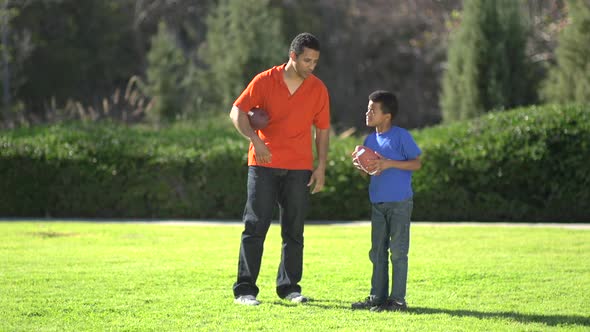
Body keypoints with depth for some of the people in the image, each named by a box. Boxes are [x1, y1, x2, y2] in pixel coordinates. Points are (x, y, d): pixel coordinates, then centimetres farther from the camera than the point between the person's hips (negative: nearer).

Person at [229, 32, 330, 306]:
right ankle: (245, 289, -3)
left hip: (299, 168, 3)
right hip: (263, 165, -3)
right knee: (255, 227, -5)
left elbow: (322, 129, 10)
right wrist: (255, 139, -21)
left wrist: (321, 166, 3)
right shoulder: (265, 81, -4)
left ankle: (289, 287, 16)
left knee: (294, 230, 6)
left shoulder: (318, 89, 4)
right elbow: (237, 111, -5)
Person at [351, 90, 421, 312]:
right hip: (378, 203, 7)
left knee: (398, 251, -3)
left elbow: (417, 163, -11)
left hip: (400, 203, -7)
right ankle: (377, 297, 16)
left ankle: (397, 299, 1)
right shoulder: (370, 140, 10)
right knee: (377, 252, 10)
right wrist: (359, 165, -5)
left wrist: (389, 163, -20)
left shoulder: (401, 136, -9)